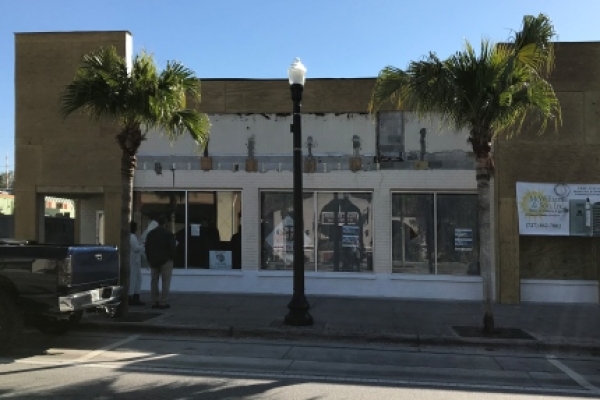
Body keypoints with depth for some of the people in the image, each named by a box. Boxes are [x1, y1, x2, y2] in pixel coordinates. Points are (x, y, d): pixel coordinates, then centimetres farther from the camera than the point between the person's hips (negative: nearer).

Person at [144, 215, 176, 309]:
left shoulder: (150, 233, 9)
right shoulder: (169, 234, -10)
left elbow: (147, 248, 11)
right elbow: (173, 248, -12)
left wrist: (149, 259, 17)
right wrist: (172, 257, 5)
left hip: (153, 261, 6)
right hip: (166, 261, -5)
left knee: (154, 281, 10)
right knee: (165, 282, -2)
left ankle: (155, 302, 10)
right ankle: (163, 302, -6)